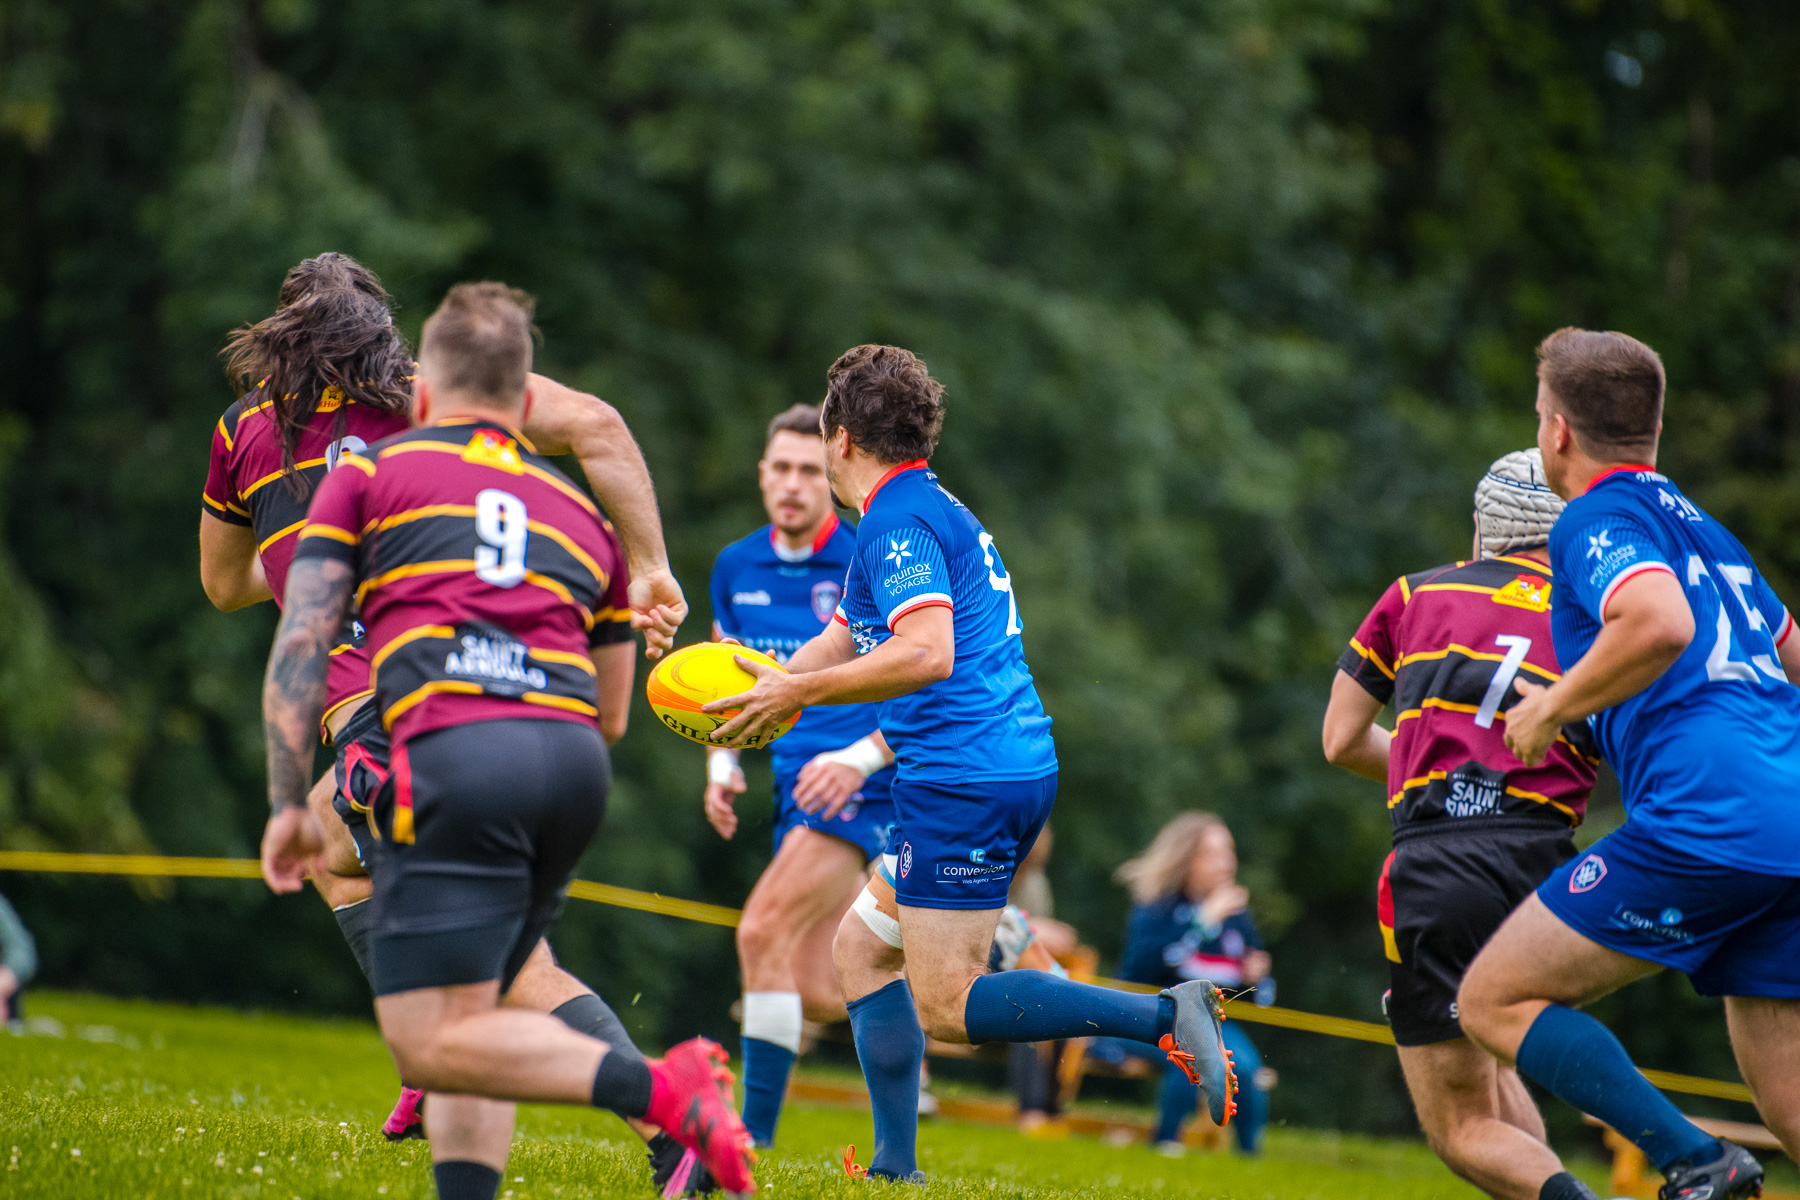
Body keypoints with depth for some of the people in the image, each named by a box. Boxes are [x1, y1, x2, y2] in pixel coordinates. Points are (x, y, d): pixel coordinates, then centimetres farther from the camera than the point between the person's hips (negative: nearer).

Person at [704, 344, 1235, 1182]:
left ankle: (1162, 1015, -21)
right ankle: (895, 1167, 13)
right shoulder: (932, 510, 21)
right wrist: (768, 688, 15)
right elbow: (846, 636, 28)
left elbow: (928, 653, -25)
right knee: (861, 948, 16)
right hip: (1017, 768, 10)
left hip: (966, 782, -10)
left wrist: (801, 692, -19)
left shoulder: (898, 519, -10)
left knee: (946, 1006, -9)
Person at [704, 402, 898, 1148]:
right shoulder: (736, 569, 8)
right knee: (817, 994, 3)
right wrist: (721, 764, 4)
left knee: (764, 931, -22)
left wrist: (858, 759, -22)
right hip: (798, 787, 7)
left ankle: (753, 1137, -19)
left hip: (864, 786, -7)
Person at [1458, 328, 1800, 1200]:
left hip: (1707, 823, -8)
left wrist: (1556, 706, -7)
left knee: (1493, 1000, 1)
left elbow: (1662, 625, -21)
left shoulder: (1598, 517, 0)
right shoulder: (1699, 526, 26)